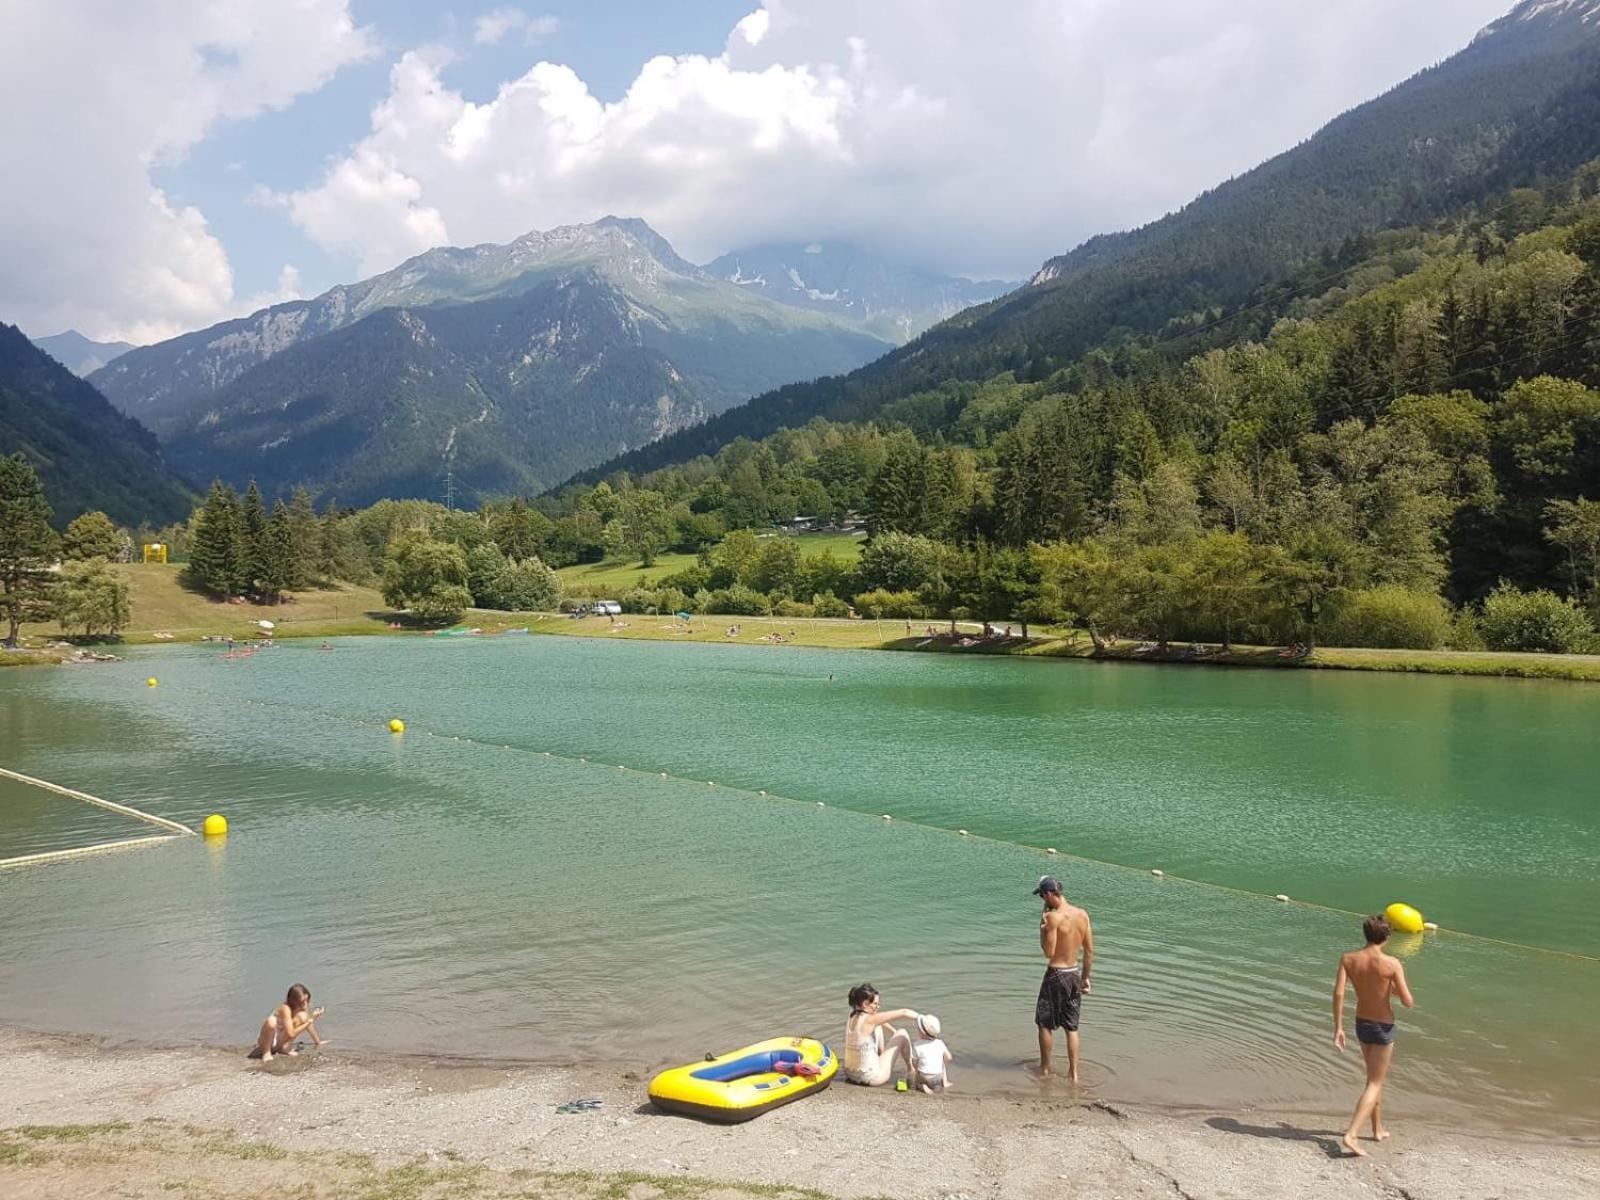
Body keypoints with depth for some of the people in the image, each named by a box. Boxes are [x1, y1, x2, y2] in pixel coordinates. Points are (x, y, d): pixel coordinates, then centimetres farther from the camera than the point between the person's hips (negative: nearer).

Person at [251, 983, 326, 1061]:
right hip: (267, 1040, -6)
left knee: (302, 1016, -15)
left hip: (280, 1041, 6)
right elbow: (291, 1034, -28)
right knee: (271, 1021, -38)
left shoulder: (299, 1008, -7)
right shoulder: (285, 1009, -28)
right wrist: (311, 1020, -28)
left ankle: (285, 1047, -5)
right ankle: (266, 1052, -16)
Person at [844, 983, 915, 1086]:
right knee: (902, 1034, 3)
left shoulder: (851, 1017, 2)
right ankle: (911, 1069, 22)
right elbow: (903, 1013, -19)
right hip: (870, 1078, -8)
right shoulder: (869, 1021, -21)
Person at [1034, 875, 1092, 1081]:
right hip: (1075, 973, 6)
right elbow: (1089, 951, 6)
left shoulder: (1053, 917, -20)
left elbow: (1049, 952, -19)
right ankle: (1073, 1073, 15)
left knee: (1045, 1024, 11)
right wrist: (1085, 977, 15)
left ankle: (1044, 1068, 21)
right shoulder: (1083, 915, 0)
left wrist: (1042, 927, -9)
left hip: (1056, 974, -6)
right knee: (1071, 1027, 14)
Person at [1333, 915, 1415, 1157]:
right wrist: (1394, 988, 5)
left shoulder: (1348, 959, -9)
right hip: (1383, 1028, -4)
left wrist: (1338, 1028, -10)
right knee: (1374, 1083, 2)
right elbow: (1408, 1001, -17)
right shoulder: (1392, 964, -19)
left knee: (1375, 1077, 25)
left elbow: (1338, 993, -16)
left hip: (1361, 1025, 4)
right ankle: (1351, 1135, -12)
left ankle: (1378, 1129, 37)